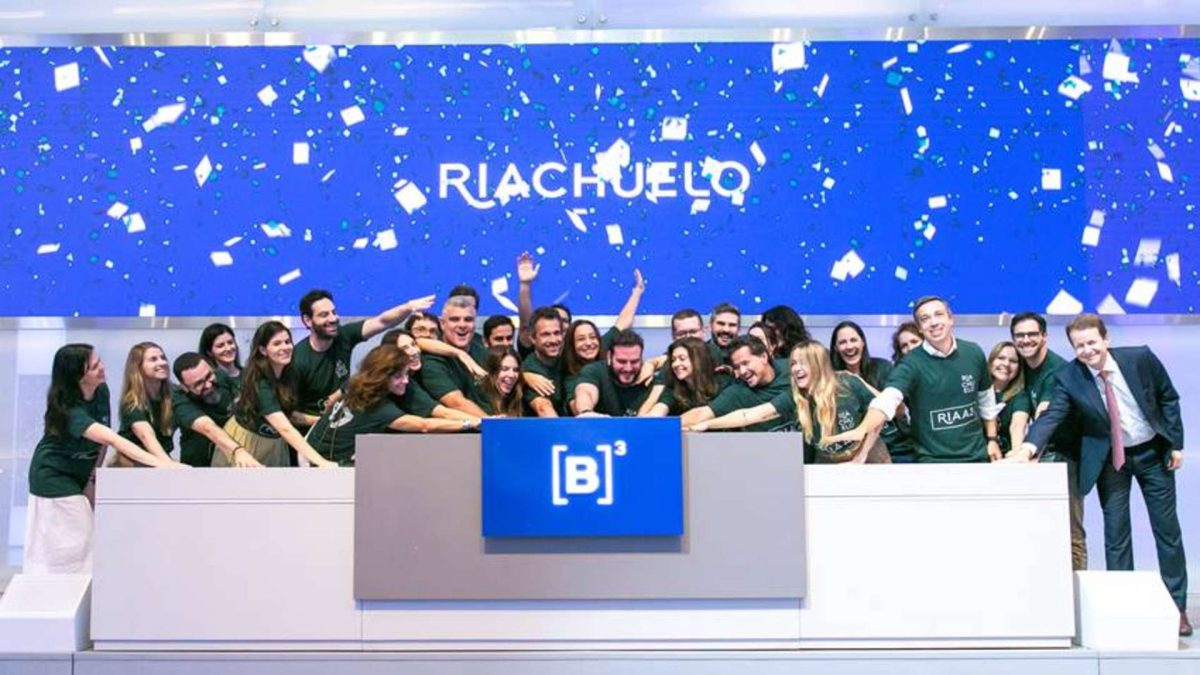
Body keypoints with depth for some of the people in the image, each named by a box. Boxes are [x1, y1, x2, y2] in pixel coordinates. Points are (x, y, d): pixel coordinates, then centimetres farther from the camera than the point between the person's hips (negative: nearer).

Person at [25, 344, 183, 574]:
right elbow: (113, 439, -43)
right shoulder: (69, 410, -32)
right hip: (54, 476, -7)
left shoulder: (101, 391, -9)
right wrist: (160, 463, -51)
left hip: (80, 474, 7)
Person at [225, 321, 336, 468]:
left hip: (274, 446, 7)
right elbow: (285, 429, -40)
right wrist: (319, 461, -49)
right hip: (244, 446, -6)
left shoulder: (287, 374, -6)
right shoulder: (260, 384, -29)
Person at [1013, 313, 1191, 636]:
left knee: (1167, 530, 8)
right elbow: (1052, 415, -27)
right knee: (1116, 535, 1)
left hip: (1153, 452, 1)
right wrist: (1029, 445, -46)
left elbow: (1168, 398, -3)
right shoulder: (1067, 378, -17)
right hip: (1109, 460, -1)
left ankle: (1177, 606, 20)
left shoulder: (1140, 358, -15)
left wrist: (1176, 443, -4)